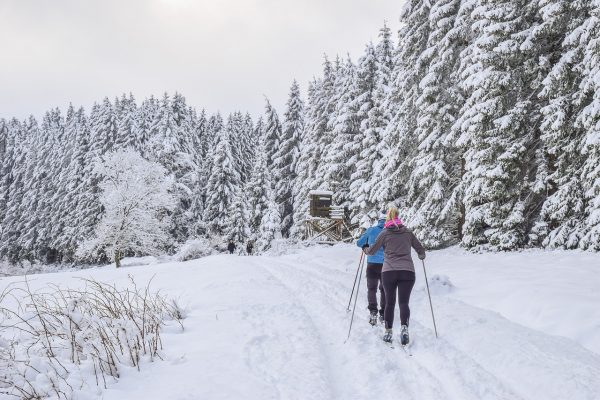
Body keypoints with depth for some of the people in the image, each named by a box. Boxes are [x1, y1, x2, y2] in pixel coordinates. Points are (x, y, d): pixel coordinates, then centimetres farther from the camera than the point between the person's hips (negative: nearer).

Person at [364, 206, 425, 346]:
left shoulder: (384, 233, 5)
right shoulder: (408, 232, 10)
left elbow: (372, 251, 11)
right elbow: (421, 249, 17)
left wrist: (365, 250, 33)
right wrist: (421, 256, 39)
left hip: (389, 271, 0)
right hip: (408, 271, 1)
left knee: (389, 302, 11)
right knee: (403, 302, -2)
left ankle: (388, 332, 11)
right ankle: (404, 328, -24)